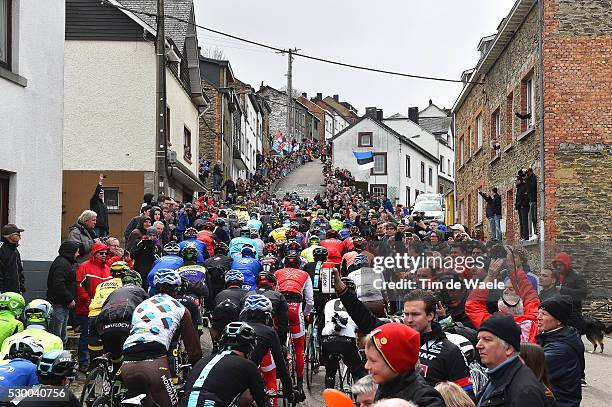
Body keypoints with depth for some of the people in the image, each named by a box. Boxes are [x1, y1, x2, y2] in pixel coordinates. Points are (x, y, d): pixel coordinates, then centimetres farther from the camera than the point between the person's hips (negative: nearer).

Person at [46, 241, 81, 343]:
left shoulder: (67, 263, 20)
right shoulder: (62, 264, -14)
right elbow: (58, 285, -24)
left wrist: (71, 299, 16)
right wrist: (70, 299, -19)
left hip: (64, 305, 11)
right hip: (58, 304, -11)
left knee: (62, 336, 16)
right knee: (55, 335, -11)